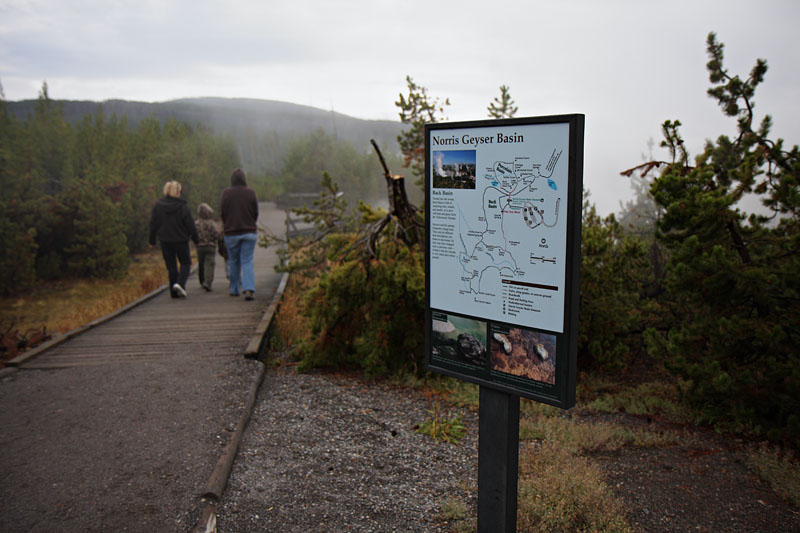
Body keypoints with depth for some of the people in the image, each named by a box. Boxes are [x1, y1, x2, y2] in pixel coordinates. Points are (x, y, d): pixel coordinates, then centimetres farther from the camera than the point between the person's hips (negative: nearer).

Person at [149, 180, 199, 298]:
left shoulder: (158, 205, 1)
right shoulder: (182, 205, -11)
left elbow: (153, 224, 4)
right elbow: (189, 223, -9)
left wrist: (152, 241, 12)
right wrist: (196, 239, 0)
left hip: (165, 241, 3)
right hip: (181, 240, -3)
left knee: (171, 266, 11)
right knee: (186, 263, 12)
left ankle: (174, 292, 10)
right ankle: (180, 283, -12)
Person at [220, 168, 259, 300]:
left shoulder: (226, 193, -6)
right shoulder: (251, 192, -4)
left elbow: (222, 213, -3)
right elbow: (256, 212, 0)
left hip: (231, 233, 0)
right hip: (249, 232, 0)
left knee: (233, 261, 15)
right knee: (247, 262, 0)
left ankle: (234, 289, 24)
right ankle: (249, 289, -16)